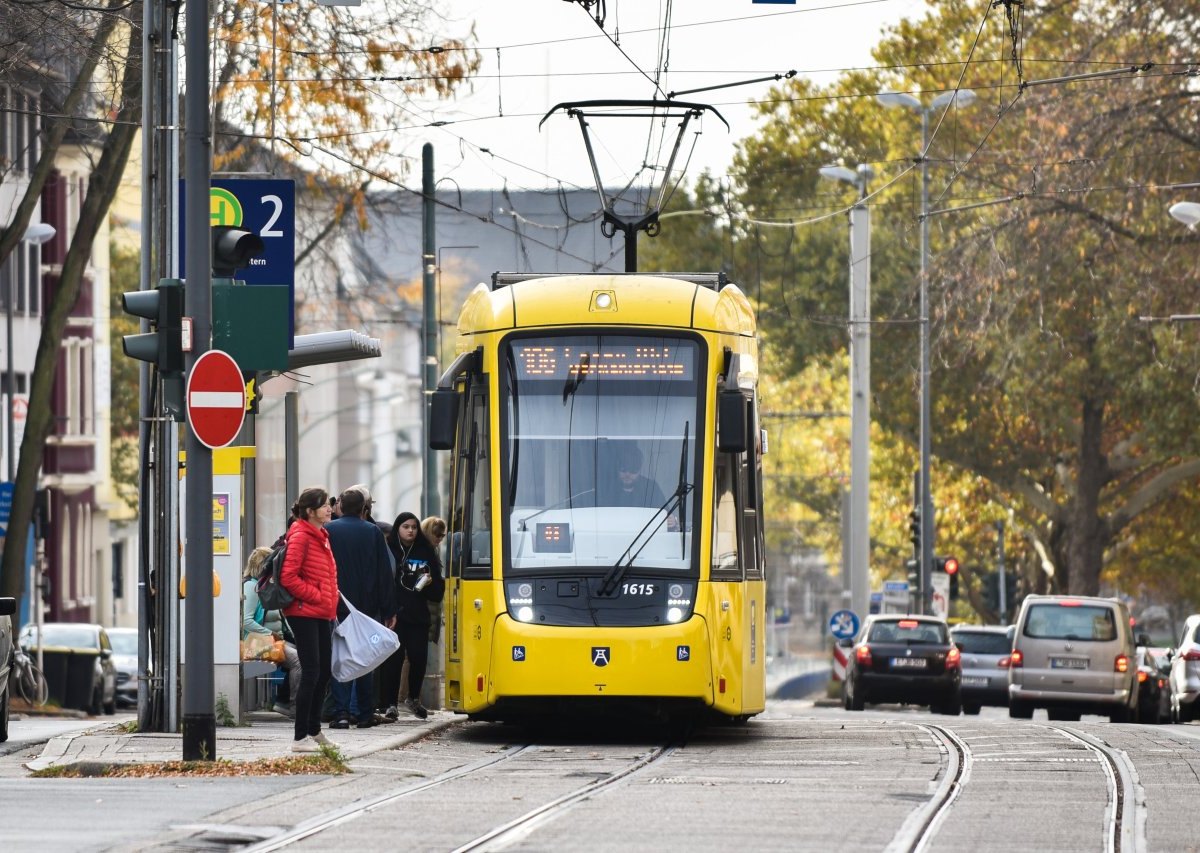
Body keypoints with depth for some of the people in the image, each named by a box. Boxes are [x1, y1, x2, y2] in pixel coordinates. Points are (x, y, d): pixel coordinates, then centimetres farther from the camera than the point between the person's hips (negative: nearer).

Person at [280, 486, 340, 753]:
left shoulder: (321, 536, 17)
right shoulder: (300, 537, -13)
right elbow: (289, 578, -20)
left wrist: (331, 599, 14)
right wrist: (316, 596, -16)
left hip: (321, 615, 10)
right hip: (304, 613, -10)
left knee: (324, 671, 14)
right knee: (311, 672, -10)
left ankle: (314, 731, 25)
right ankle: (301, 737, -6)